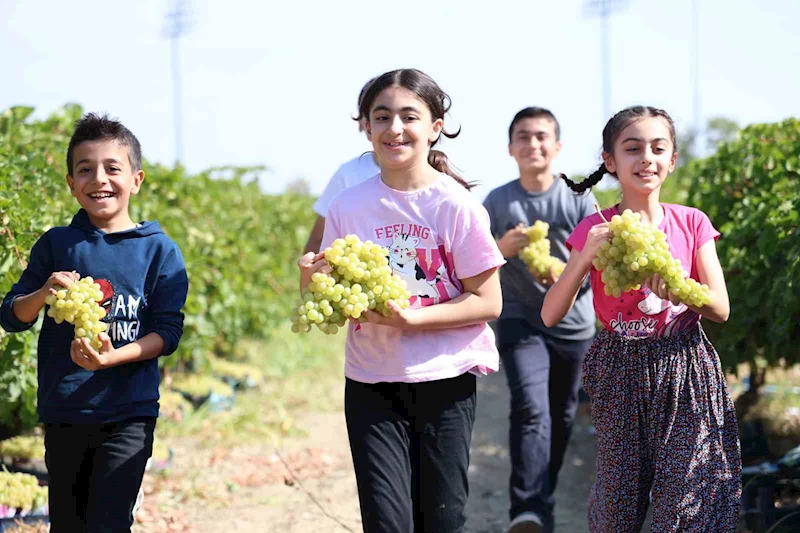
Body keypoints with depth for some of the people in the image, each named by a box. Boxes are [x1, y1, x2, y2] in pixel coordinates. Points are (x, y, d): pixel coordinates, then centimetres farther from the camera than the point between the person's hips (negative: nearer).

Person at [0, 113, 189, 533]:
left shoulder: (159, 250, -1)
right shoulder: (55, 244, 6)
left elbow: (168, 331, -4)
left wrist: (113, 357, -20)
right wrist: (44, 293, -13)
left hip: (127, 415, -3)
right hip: (62, 412, 3)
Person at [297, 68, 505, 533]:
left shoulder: (455, 205, -7)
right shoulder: (349, 206, 0)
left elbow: (488, 302, -8)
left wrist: (411, 318, -19)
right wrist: (313, 282, -18)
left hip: (445, 381, -1)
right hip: (372, 385, 2)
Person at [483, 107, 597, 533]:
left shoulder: (579, 200, -2)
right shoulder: (496, 202, -1)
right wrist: (503, 247, -20)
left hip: (574, 325, 2)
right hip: (520, 323, -2)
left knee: (561, 418, 12)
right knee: (531, 410, -20)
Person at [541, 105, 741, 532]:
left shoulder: (691, 223, 0)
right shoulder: (595, 230, -3)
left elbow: (721, 309, -2)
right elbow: (551, 315, -8)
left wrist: (676, 288, -22)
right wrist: (586, 257, -21)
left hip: (685, 371, 0)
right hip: (621, 374, 0)